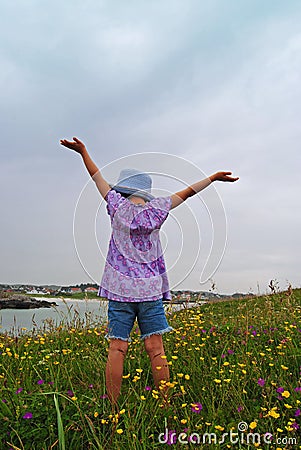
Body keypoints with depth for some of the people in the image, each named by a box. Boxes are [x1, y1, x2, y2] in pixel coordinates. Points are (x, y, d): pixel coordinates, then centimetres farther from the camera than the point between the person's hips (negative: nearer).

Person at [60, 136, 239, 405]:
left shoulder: (118, 207, 1)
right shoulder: (156, 210, 4)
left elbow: (99, 179, 14)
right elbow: (186, 193, 14)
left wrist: (83, 151, 28)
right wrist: (214, 177, 27)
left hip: (120, 289, -1)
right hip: (151, 290, 1)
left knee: (117, 349, 0)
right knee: (156, 349, 1)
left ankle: (113, 409, 4)